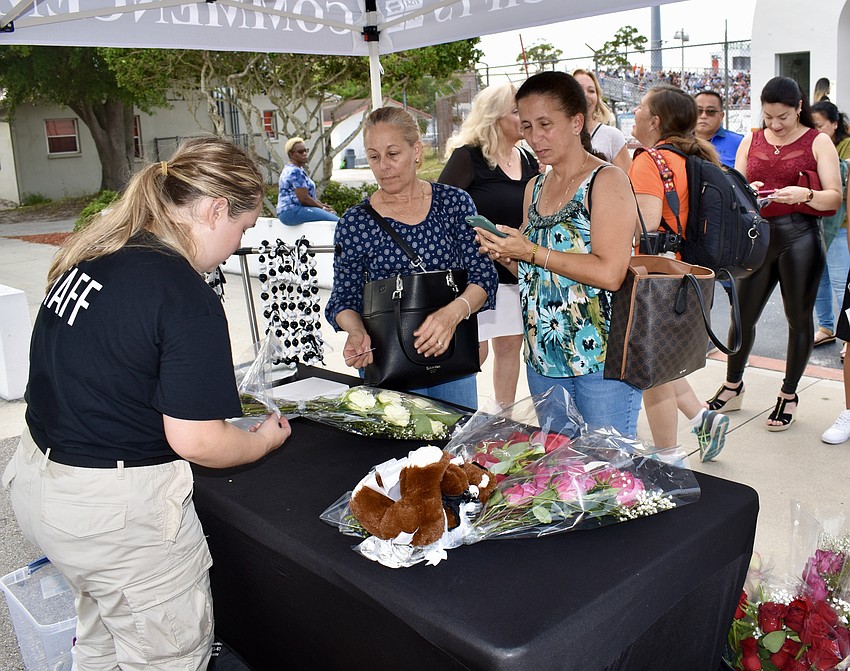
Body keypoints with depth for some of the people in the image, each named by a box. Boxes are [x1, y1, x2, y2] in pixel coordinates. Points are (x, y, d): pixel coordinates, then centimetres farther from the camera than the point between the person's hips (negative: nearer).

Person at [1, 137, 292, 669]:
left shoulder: (92, 257, 2)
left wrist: (209, 394, 16)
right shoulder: (188, 298, -22)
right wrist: (265, 440, -1)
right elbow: (195, 441, -21)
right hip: (115, 508, -8)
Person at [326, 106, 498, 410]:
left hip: (452, 357, 2)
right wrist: (356, 332, -23)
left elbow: (484, 275, -6)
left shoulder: (455, 202, -2)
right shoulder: (355, 223, -4)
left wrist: (454, 311, -25)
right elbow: (344, 299, -1)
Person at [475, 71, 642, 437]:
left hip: (600, 356, -7)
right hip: (544, 358, 7)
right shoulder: (535, 187, 12)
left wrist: (531, 251, -19)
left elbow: (610, 273, -21)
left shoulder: (607, 181, -9)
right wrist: (504, 254, -2)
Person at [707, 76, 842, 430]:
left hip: (800, 237, -3)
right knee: (743, 314, 5)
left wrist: (805, 195, -25)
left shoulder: (818, 142, 1)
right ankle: (733, 386, 24)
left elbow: (834, 198, -5)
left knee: (799, 317, 5)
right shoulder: (751, 141, 10)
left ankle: (789, 395, 20)